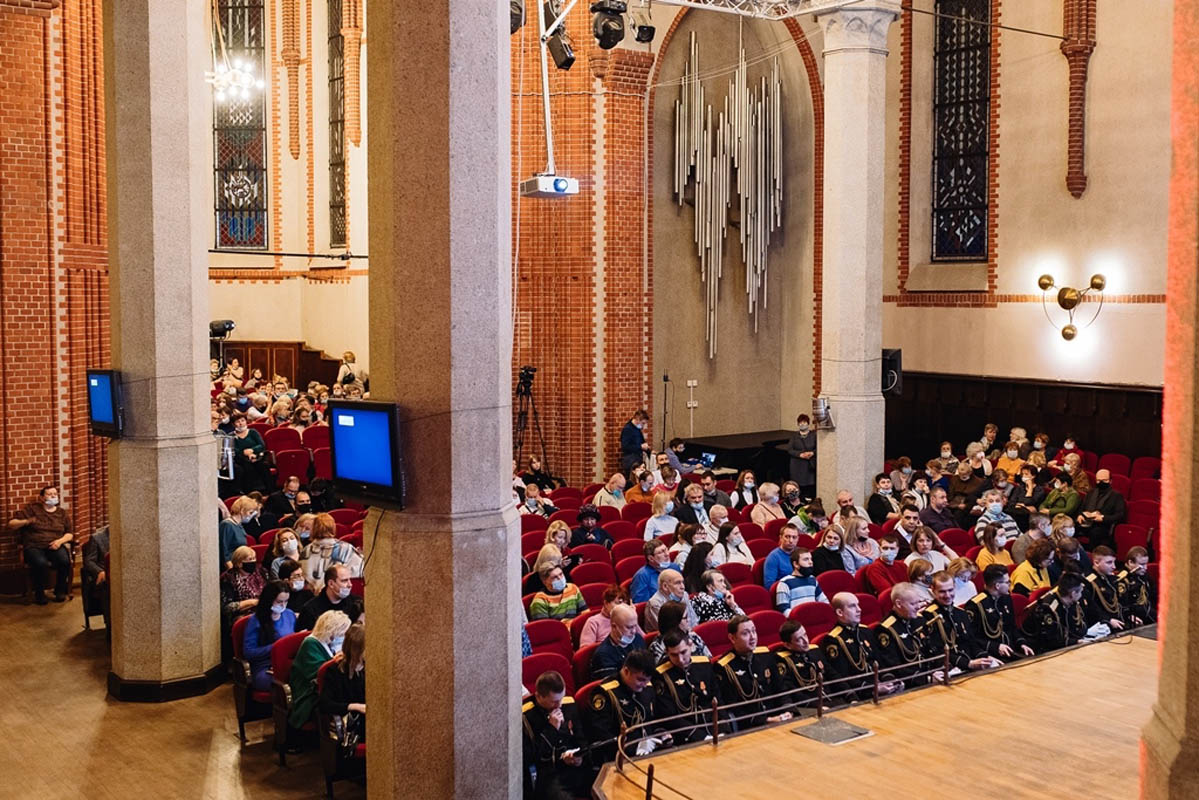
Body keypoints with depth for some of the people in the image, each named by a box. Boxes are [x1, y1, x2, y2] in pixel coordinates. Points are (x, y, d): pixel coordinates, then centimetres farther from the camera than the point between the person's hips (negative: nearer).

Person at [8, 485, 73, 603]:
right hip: (34, 547, -2)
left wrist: (60, 540, -6)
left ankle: (60, 591, -7)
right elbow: (11, 524, 5)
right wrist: (26, 521, -14)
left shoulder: (62, 513, 17)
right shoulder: (31, 508, 9)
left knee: (64, 561, -32)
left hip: (55, 546, 2)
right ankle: (39, 593, -11)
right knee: (41, 563, -36)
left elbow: (69, 534, 15)